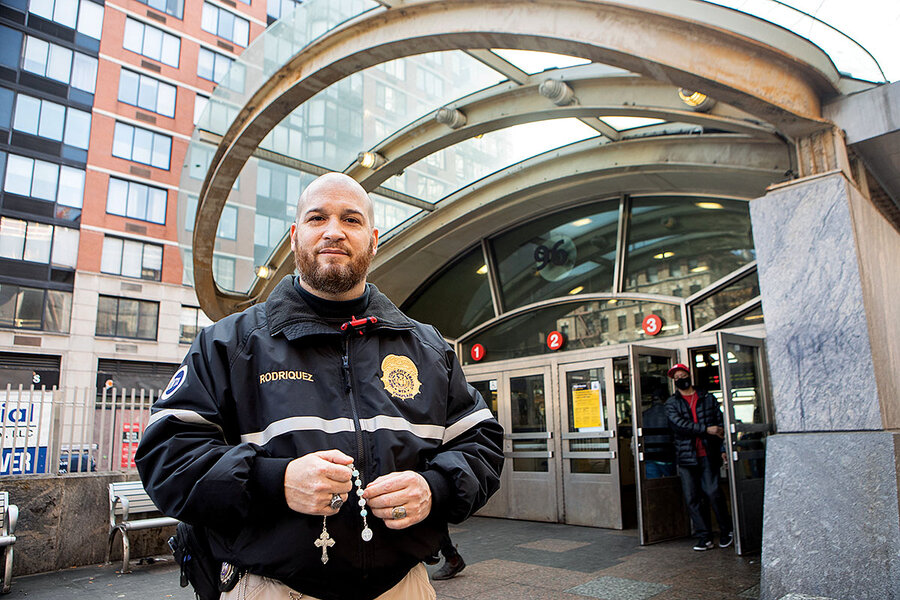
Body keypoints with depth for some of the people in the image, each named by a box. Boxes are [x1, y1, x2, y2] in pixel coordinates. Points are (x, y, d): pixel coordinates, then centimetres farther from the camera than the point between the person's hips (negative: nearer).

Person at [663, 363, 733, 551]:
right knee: (691, 498, 1)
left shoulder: (708, 398, 12)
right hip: (686, 456, 1)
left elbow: (720, 423, 10)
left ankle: (726, 531, 13)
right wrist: (706, 429, -14)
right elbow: (679, 424, -7)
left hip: (708, 454, -1)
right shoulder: (671, 403, 9)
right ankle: (703, 538, 11)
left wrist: (723, 448, 1)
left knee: (712, 492, -9)